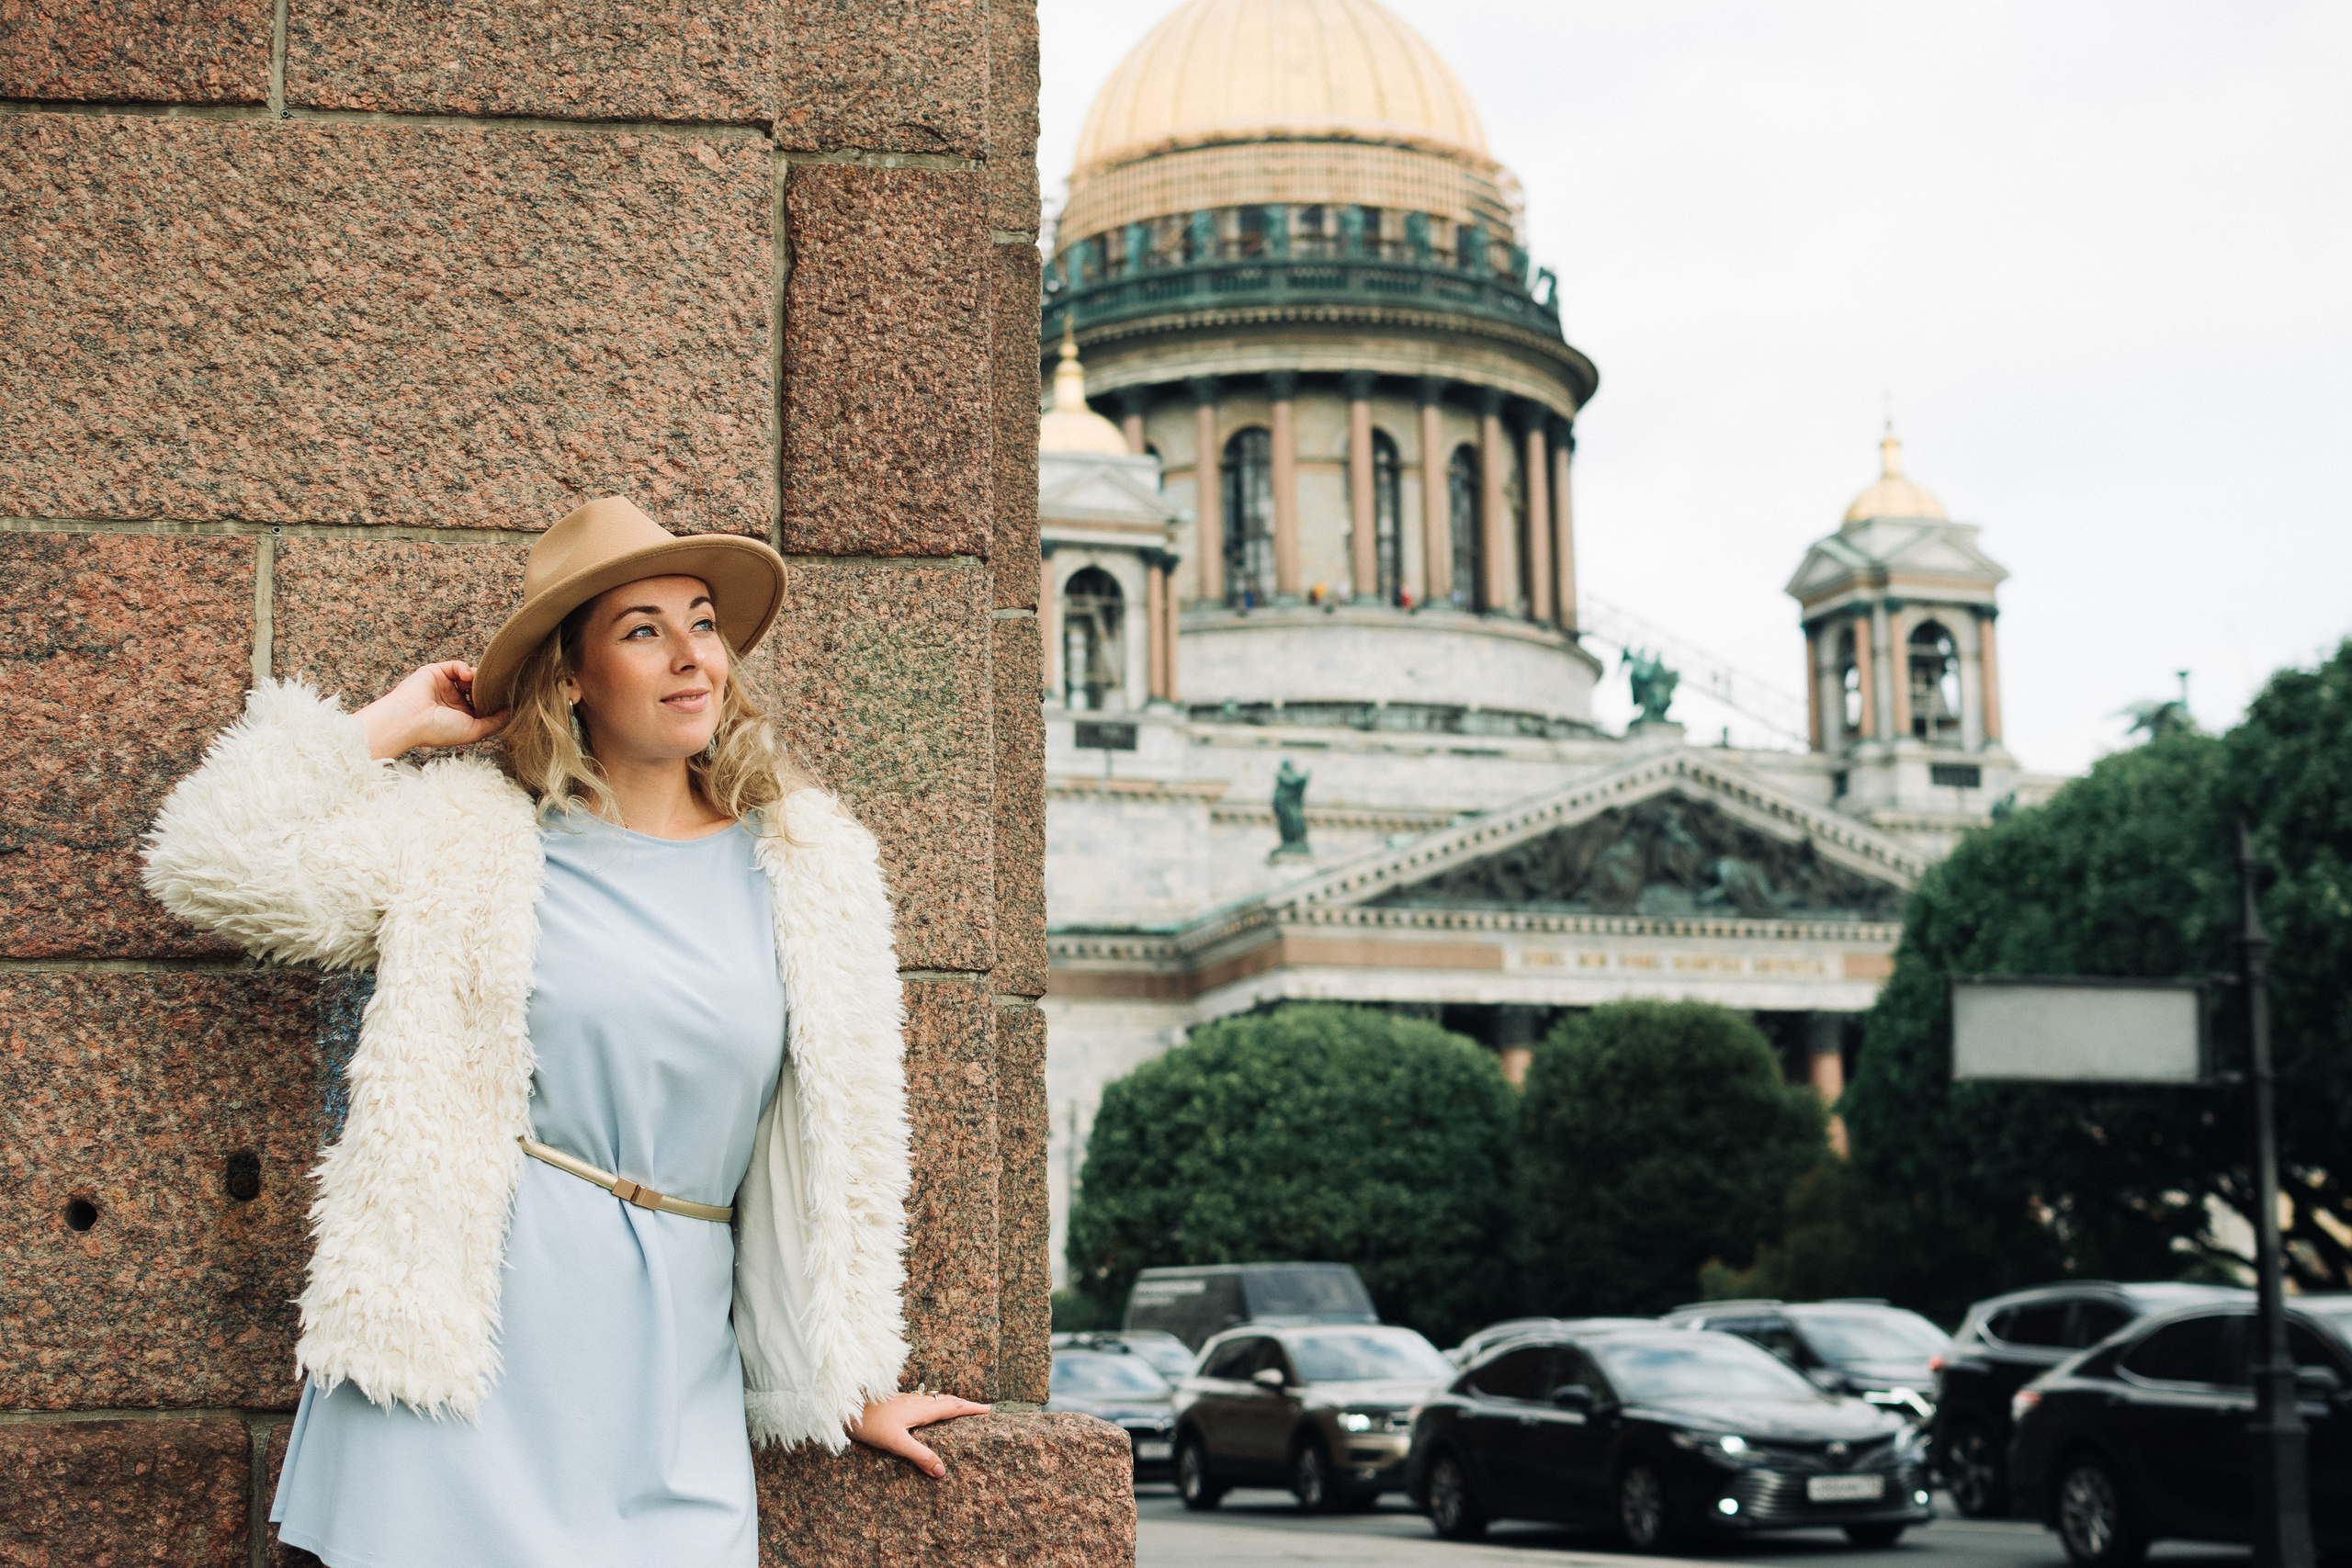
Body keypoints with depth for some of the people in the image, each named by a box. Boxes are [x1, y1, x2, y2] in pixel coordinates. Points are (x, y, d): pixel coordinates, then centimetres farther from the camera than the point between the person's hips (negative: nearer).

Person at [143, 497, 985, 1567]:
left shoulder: (802, 867, 8)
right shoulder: (467, 837, 4)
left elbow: (828, 1148, 11)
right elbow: (213, 867, -3)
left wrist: (847, 1382, 14)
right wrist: (392, 725, 2)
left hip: (669, 1357, 2)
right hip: (465, 1328, -1)